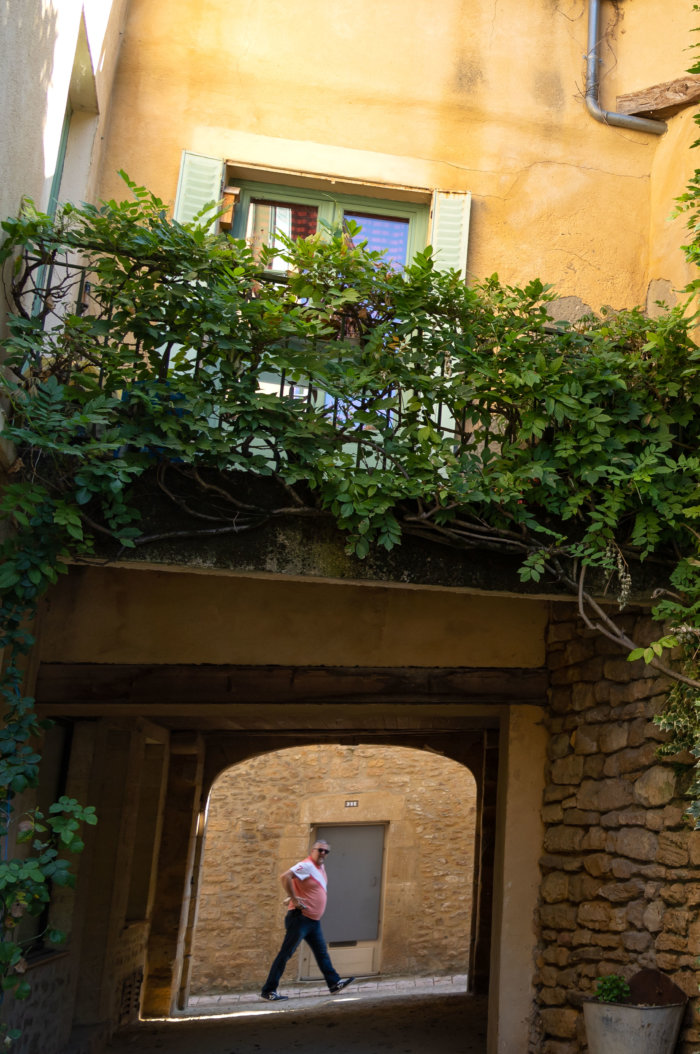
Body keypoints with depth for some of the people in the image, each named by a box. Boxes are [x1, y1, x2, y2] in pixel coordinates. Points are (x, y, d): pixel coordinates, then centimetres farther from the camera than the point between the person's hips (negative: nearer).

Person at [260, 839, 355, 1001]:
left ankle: (334, 984, 15)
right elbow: (285, 877, -30)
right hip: (300, 917, -9)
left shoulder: (321, 867, 13)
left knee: (322, 953, 11)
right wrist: (294, 899, -26)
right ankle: (268, 990, 0)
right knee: (285, 954, -5)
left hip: (314, 920, 9)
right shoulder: (306, 865, -15)